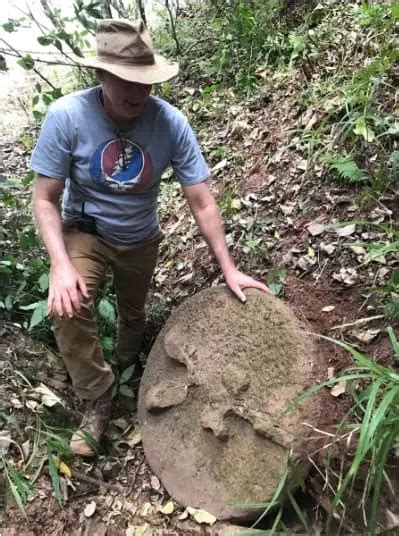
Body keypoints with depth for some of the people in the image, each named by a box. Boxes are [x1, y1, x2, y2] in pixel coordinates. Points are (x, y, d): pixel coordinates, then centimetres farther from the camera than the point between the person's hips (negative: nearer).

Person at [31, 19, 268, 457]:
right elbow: (45, 199, -20)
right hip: (84, 232, -1)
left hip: (140, 239, 2)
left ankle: (126, 368, 58)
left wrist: (228, 269, -19)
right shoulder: (66, 116, -27)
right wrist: (61, 264, -34)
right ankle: (97, 400, -2)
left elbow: (201, 202, -19)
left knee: (133, 313, 22)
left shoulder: (171, 123, -25)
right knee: (67, 307, -27)